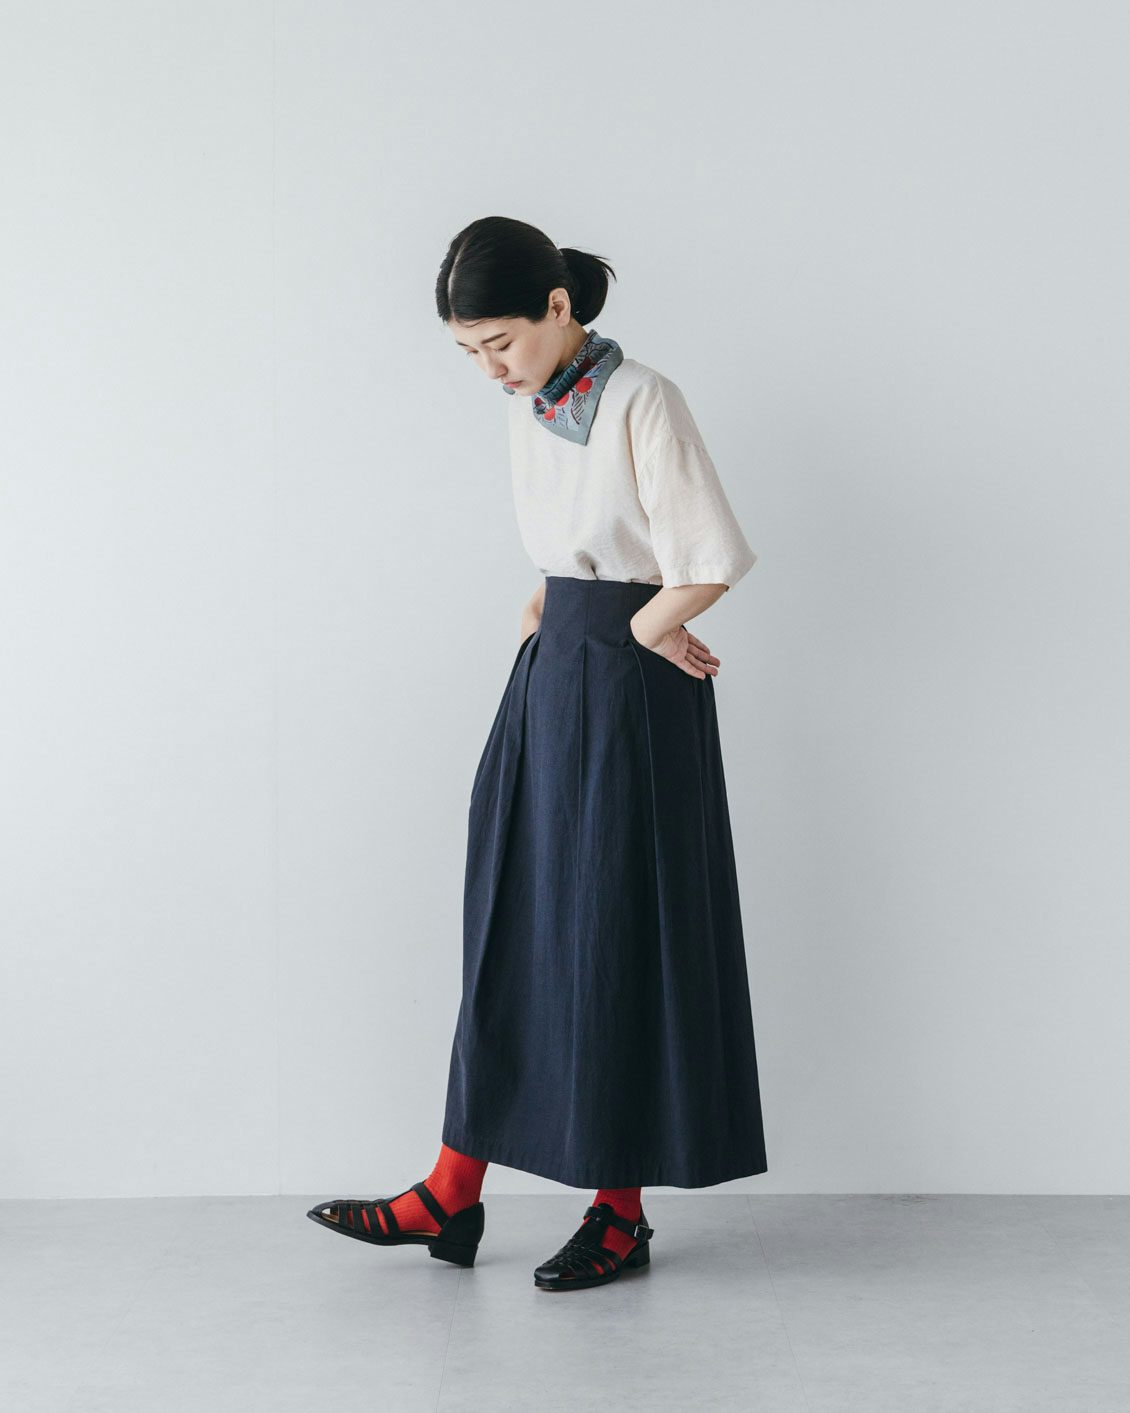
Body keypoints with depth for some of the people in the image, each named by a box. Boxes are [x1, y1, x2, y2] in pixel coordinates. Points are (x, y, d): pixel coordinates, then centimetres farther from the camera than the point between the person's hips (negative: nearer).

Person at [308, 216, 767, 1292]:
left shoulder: (641, 403, -16)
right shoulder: (530, 405, 9)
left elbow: (710, 563, -20)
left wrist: (637, 629, -7)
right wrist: (553, 613, 3)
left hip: (628, 697, -8)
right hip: (551, 678, 8)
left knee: (616, 937, -1)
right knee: (509, 923, 9)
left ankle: (621, 1209, 13)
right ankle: (452, 1195, 16)